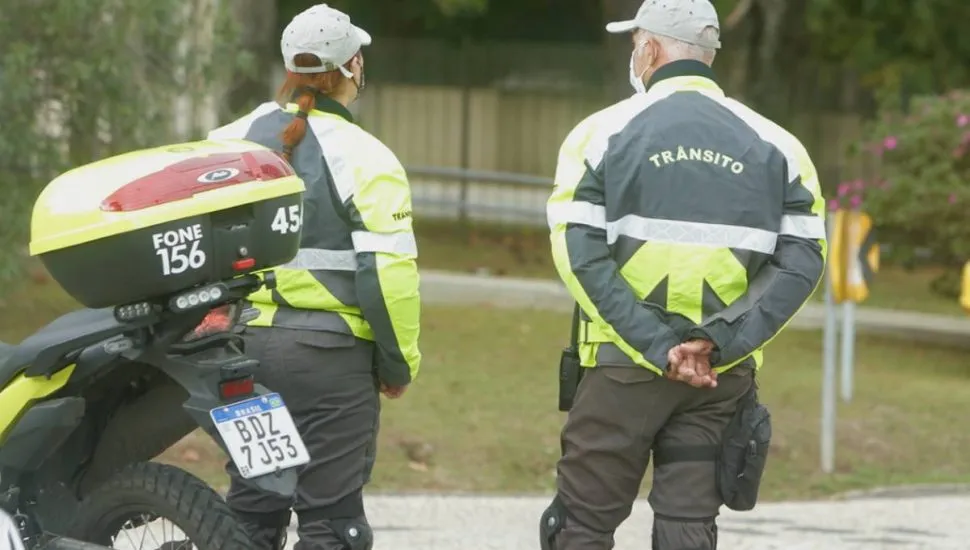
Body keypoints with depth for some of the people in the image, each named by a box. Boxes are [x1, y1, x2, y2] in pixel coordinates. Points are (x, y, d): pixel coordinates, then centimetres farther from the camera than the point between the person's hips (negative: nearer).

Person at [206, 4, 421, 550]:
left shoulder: (232, 141, 6)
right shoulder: (363, 157, -10)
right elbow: (387, 273, -13)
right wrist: (400, 363, -1)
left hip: (245, 344, 5)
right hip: (331, 356, -5)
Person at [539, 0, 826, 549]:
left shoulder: (605, 133, -1)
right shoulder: (773, 146, 7)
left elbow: (582, 256, -11)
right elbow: (802, 260, -3)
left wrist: (658, 350, -13)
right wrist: (718, 343, -9)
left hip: (624, 363, -2)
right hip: (724, 374, 3)